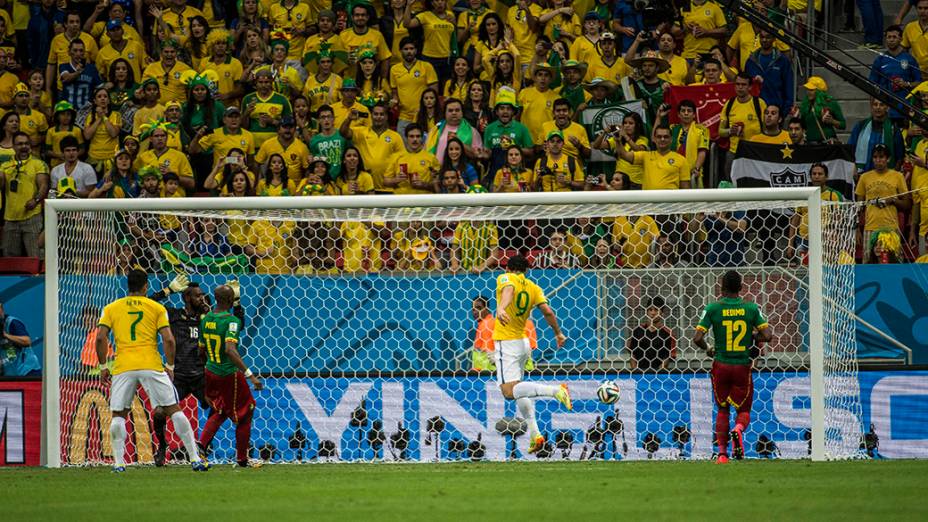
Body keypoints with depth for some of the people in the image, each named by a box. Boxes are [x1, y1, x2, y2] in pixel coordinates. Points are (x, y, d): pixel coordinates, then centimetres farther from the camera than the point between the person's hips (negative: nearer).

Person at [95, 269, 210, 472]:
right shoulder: (157, 308, 7)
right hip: (152, 366, -1)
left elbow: (101, 337, 1)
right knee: (173, 410, 4)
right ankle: (195, 459, 2)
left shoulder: (111, 308, 10)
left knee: (118, 415, 11)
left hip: (123, 368, 1)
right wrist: (170, 367, 8)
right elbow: (168, 340, -1)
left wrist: (103, 367, 8)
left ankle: (119, 462, -1)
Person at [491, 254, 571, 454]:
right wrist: (558, 334, 17)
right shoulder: (533, 287, 11)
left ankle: (556, 390, -33)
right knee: (517, 388, 20)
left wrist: (501, 308, -46)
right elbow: (548, 312, 2)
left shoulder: (505, 278, -3)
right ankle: (534, 434, 10)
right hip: (523, 342, 7)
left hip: (506, 343, -7)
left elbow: (508, 290, -27)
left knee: (509, 391, -15)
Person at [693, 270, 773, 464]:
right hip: (742, 367, 0)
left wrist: (708, 349, 8)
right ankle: (738, 429, -23)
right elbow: (768, 335, -9)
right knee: (744, 410, 12)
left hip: (721, 366, 0)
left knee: (722, 410, 17)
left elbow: (697, 338, -12)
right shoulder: (751, 308, -4)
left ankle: (722, 453, 8)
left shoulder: (713, 308, -7)